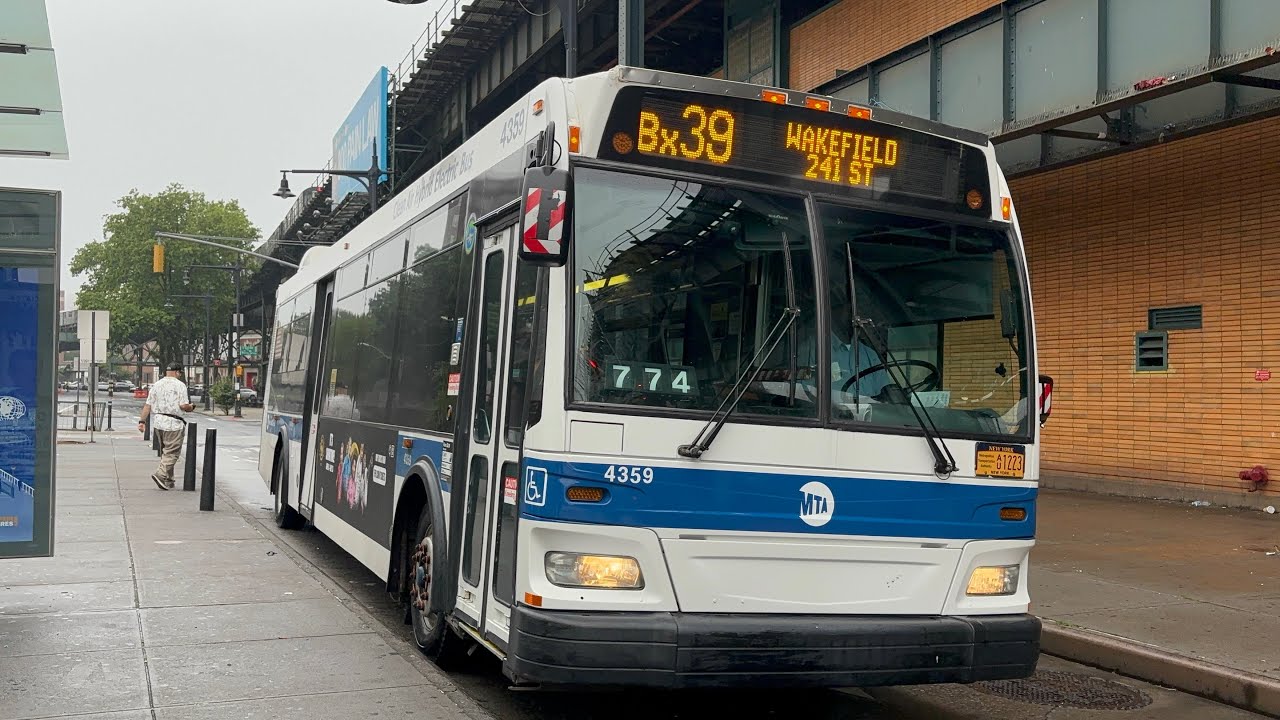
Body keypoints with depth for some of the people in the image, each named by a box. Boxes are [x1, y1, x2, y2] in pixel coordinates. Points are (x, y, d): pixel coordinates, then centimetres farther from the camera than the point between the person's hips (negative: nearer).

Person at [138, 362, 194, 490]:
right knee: (171, 453, -4)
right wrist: (191, 407, 8)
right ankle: (160, 474, -21)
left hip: (158, 422, 7)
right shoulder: (180, 385, -6)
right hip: (173, 423, -7)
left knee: (165, 452, 16)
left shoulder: (156, 385, 11)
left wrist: (142, 421, 8)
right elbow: (183, 406, -13)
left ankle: (168, 481, 19)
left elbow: (148, 405, 7)